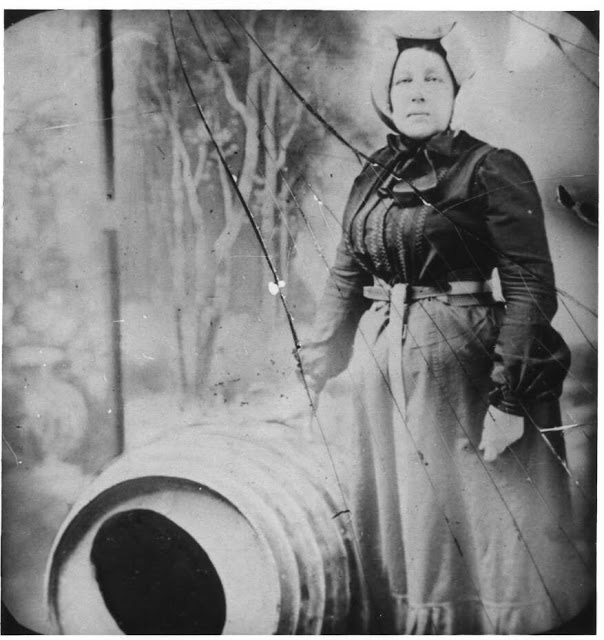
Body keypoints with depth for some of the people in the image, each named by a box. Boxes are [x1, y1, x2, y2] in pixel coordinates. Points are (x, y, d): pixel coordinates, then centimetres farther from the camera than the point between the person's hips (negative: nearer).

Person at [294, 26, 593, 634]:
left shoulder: (491, 169, -5)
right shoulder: (372, 179, 11)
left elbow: (530, 287, -12)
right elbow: (345, 280, 14)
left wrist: (510, 398, -18)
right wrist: (312, 370, 13)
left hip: (460, 361, -5)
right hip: (378, 358, 6)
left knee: (466, 527, 3)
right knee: (396, 519, 16)